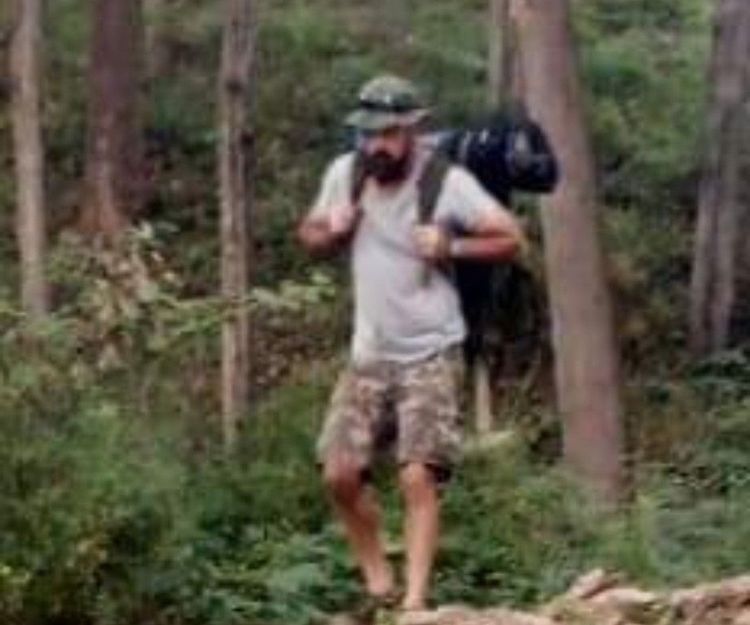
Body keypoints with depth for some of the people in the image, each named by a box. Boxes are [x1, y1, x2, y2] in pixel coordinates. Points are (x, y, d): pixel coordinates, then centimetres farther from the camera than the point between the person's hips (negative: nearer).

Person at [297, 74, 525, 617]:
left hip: (430, 355, -5)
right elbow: (310, 235, 14)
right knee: (341, 472, -1)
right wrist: (331, 232, -9)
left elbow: (511, 239, -10)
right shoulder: (344, 174, -1)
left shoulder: (447, 182, -15)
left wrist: (450, 246, -24)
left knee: (418, 477, -13)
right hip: (369, 354, 5)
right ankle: (378, 580, 18)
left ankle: (415, 600, -9)